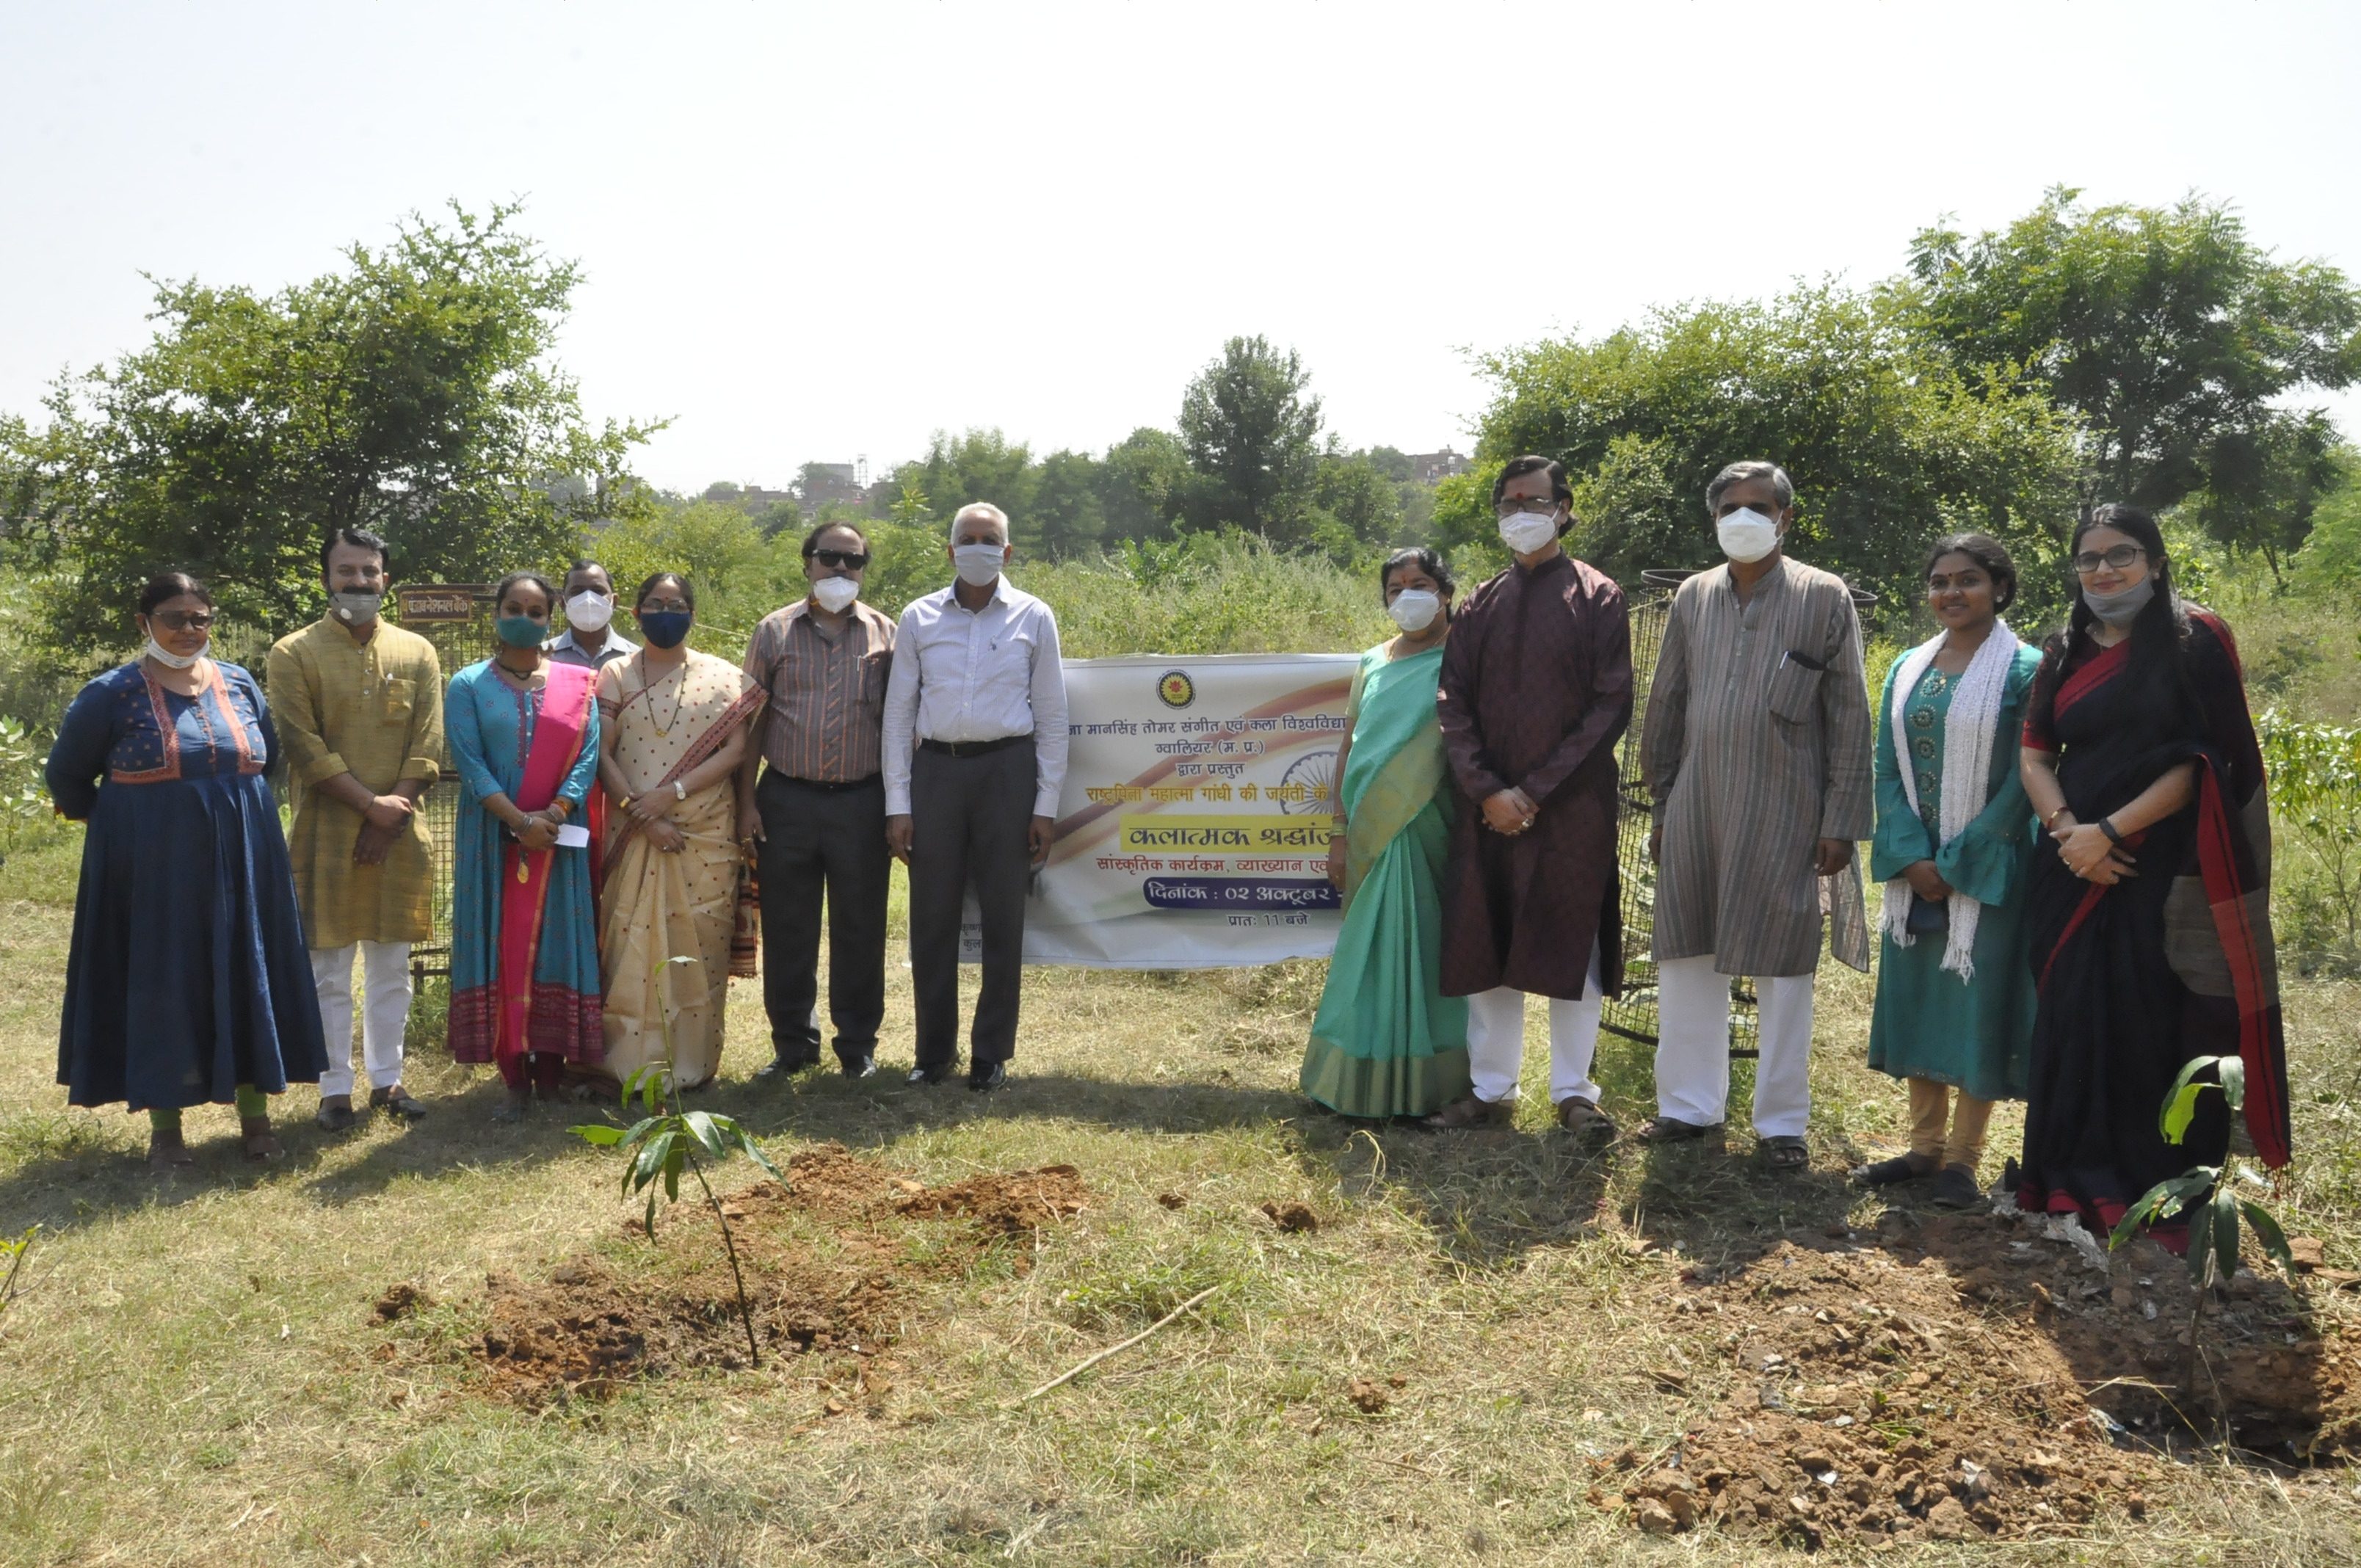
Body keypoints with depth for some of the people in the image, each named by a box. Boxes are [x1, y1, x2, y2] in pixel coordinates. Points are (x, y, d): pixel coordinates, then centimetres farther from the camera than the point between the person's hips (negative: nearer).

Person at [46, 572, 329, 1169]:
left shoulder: (240, 684, 5)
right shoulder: (111, 694, -6)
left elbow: (270, 759, 18)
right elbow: (66, 778, 3)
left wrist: (233, 811, 12)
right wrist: (128, 825, 6)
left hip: (241, 866, 3)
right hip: (153, 872, -3)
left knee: (246, 984, 7)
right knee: (159, 989, 4)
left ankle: (255, 1116, 18)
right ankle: (164, 1128, 14)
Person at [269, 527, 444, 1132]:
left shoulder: (417, 653, 7)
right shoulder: (293, 654, -1)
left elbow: (428, 747, 1)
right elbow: (303, 747, -9)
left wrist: (391, 817, -10)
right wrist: (371, 803, -16)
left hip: (399, 835, 3)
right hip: (324, 836, -2)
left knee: (391, 966, 10)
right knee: (329, 968, 4)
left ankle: (387, 1081, 21)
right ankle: (335, 1089, 13)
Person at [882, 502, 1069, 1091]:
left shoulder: (1033, 617, 3)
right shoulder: (919, 618, 5)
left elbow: (1052, 715, 4)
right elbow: (898, 712, 6)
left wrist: (1046, 804, -1)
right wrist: (897, 804, 0)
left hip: (1007, 770, -1)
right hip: (936, 770, 1)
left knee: (1003, 918, 4)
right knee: (932, 917, 6)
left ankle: (992, 1054, 17)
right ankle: (934, 1049, 20)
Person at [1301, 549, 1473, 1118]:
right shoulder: (1373, 664, 13)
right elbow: (1349, 750, 13)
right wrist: (1340, 833, 8)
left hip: (1434, 835, -4)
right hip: (1375, 837, 5)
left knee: (1430, 951, 1)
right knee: (1376, 954, 8)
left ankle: (1428, 1082, 10)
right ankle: (1367, 1079, 17)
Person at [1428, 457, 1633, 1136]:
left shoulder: (1597, 598, 0)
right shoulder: (1479, 607, 10)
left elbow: (1611, 707, -6)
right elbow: (1454, 705, 5)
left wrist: (1536, 790, -12)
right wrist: (1488, 791, -9)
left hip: (1572, 807, -3)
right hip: (1489, 808, 3)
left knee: (1571, 945, 3)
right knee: (1485, 946, 6)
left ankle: (1574, 1092, 14)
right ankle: (1490, 1087, 18)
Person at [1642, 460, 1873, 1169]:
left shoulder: (1825, 598, -2)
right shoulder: (1693, 597, 8)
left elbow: (1850, 719, -3)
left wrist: (1840, 821, -7)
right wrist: (1661, 806, 10)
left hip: (1786, 813, -3)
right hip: (1697, 810, 4)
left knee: (1784, 967, 4)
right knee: (1687, 957, 8)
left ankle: (1782, 1121, 17)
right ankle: (1690, 1104, 22)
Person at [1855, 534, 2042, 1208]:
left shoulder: (2024, 670, -6)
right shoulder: (1908, 670, 8)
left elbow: (2024, 780, -10)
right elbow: (1887, 769, 6)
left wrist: (1958, 862, -13)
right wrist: (1912, 856, -8)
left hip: (1989, 870, -5)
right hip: (1914, 868, 5)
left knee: (1978, 1001, 1)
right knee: (1915, 996, 9)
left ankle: (1962, 1158, 12)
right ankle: (1925, 1146, 22)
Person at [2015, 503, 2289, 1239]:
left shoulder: (2195, 641, -2)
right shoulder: (2064, 654, 13)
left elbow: (2203, 762, -9)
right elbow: (2034, 757, 7)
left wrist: (2109, 832, -16)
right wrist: (2066, 827, -12)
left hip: (2167, 871, -4)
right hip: (2075, 870, 4)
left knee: (2157, 1026, -2)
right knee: (2075, 1020, 5)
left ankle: (2163, 1195, 8)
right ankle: (2080, 1179, 15)